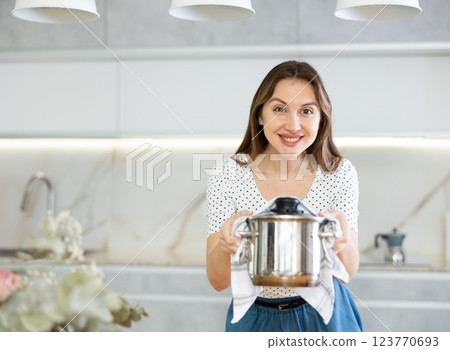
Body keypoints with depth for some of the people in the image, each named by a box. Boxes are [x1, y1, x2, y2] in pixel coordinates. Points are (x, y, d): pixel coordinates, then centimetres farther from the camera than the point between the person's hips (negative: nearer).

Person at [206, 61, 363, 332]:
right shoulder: (229, 176, -16)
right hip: (255, 317, 0)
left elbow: (347, 271, -18)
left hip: (323, 316, 1)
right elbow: (218, 281, -19)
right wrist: (228, 244, -40)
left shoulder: (340, 174, -13)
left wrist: (341, 242, -40)